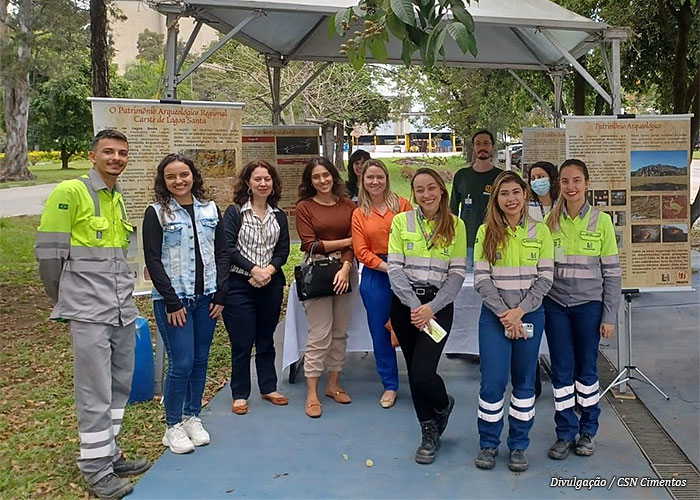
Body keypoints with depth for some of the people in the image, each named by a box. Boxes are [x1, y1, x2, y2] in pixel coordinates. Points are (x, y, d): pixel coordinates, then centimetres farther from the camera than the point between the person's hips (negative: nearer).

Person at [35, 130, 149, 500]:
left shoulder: (119, 199, 14)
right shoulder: (70, 192, -9)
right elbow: (48, 252, -9)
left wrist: (122, 295, 19)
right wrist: (65, 301, 1)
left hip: (123, 311, 7)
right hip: (89, 314, -7)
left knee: (120, 386, 14)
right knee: (95, 393, -1)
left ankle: (109, 454, 29)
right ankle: (96, 470, 12)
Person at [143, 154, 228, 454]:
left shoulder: (210, 209, 8)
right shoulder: (157, 213, -4)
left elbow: (221, 253, 9)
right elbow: (153, 260, -7)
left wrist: (219, 295, 1)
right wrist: (172, 301, -12)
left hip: (205, 298, 4)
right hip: (173, 300, -4)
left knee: (200, 361, 10)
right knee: (181, 363, -5)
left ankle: (192, 418, 26)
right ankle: (173, 427, 11)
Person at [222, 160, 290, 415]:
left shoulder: (279, 216, 10)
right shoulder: (235, 212, -3)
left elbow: (283, 250, 5)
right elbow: (228, 249, -11)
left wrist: (269, 270, -13)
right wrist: (254, 270, -17)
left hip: (271, 284, 4)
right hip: (240, 284, -4)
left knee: (266, 339, 14)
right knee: (242, 342, 1)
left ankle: (268, 388, 26)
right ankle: (240, 394, 13)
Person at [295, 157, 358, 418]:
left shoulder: (348, 205, 6)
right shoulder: (304, 207, -1)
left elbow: (355, 241, 0)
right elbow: (310, 245, -8)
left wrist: (345, 267, -16)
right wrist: (345, 241, -5)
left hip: (345, 272, 3)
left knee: (340, 333, 11)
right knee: (319, 335, -4)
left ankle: (333, 384, 25)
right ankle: (312, 394, 5)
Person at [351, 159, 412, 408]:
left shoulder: (402, 204, 2)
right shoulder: (359, 214, 6)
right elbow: (362, 251, -1)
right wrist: (387, 267, -13)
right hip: (375, 276, 2)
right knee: (380, 332, 9)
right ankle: (390, 385, 24)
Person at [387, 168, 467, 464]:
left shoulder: (456, 225, 2)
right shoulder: (401, 221, 2)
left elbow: (458, 273, -2)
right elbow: (395, 268, -3)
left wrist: (431, 307, -14)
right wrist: (414, 306, -14)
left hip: (438, 304, -2)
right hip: (405, 304, 2)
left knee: (422, 373, -13)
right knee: (414, 372, 9)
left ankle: (443, 404, 22)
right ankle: (430, 432, 28)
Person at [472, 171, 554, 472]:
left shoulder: (540, 231, 2)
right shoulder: (486, 232, 0)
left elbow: (545, 278, -2)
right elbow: (481, 279, -5)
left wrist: (519, 311, -11)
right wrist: (504, 313, -13)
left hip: (530, 314, 1)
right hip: (494, 316, -1)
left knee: (524, 380, 9)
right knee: (492, 380, -3)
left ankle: (518, 446, 22)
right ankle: (488, 444, 15)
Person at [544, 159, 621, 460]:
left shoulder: (601, 221, -3)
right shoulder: (551, 221, 2)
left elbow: (612, 272, -2)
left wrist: (610, 315, -5)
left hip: (588, 305, -1)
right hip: (556, 305, 2)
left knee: (587, 369, 9)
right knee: (561, 370, 6)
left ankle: (587, 430, 26)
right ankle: (566, 432, 20)